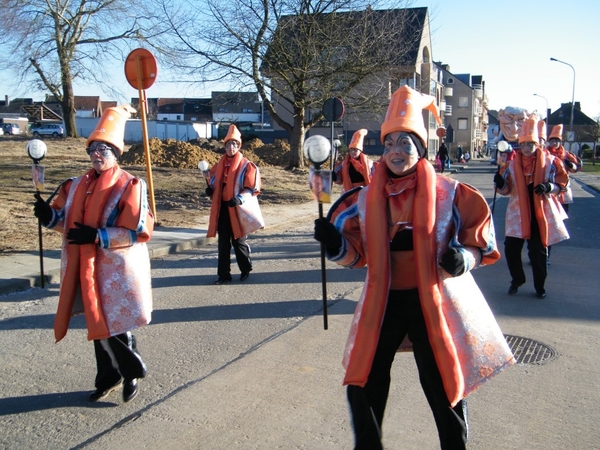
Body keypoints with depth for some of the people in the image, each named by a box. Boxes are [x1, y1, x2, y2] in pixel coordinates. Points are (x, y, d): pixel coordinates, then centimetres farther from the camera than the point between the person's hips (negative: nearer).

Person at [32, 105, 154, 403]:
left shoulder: (130, 186, -11)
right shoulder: (77, 185, 10)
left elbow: (139, 231, -17)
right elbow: (66, 220, 16)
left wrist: (99, 236, -25)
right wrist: (49, 215, -7)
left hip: (117, 270, -6)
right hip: (86, 269, 6)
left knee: (113, 326, -2)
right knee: (97, 325, 15)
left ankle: (132, 371, 24)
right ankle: (108, 378, 32)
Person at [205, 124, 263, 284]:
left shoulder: (246, 165, -6)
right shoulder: (220, 164, 11)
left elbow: (252, 188, -10)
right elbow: (215, 182, 23)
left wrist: (239, 199, -25)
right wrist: (210, 189, 0)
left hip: (237, 210, -5)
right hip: (222, 208, 5)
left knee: (238, 241, 5)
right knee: (223, 243, 6)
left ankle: (246, 269, 25)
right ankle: (223, 274, 12)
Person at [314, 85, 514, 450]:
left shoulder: (448, 193, -7)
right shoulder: (367, 198, 2)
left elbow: (480, 234, 2)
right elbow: (357, 253, 6)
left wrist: (463, 256, -18)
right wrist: (334, 243, -13)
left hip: (433, 301, -3)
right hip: (384, 302, 3)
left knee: (444, 389, 9)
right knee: (363, 386, 9)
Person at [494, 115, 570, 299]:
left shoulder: (549, 161, -4)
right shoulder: (512, 162, 2)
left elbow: (563, 181, 2)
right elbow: (506, 190, 6)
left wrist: (550, 187, -19)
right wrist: (500, 184, -17)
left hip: (541, 213, -2)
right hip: (518, 213, 2)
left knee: (538, 251, 5)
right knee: (511, 248, 0)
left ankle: (539, 286, 23)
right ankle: (517, 280, 26)